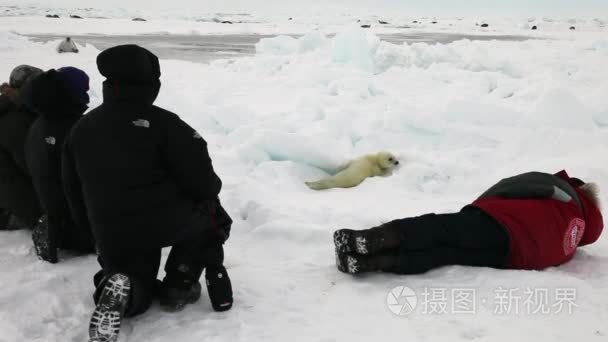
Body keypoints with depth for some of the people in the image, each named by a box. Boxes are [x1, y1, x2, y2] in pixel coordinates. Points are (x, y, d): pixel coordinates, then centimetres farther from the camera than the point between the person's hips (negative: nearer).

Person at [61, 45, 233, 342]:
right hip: (167, 222, -5)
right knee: (211, 215, 26)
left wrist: (94, 224, 31)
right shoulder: (160, 122, -10)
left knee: (138, 293, 29)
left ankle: (120, 286, -8)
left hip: (111, 237, 5)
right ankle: (178, 286, 13)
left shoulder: (80, 129, 9)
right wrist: (211, 190, 11)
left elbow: (74, 192, 17)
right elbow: (199, 177, -12)